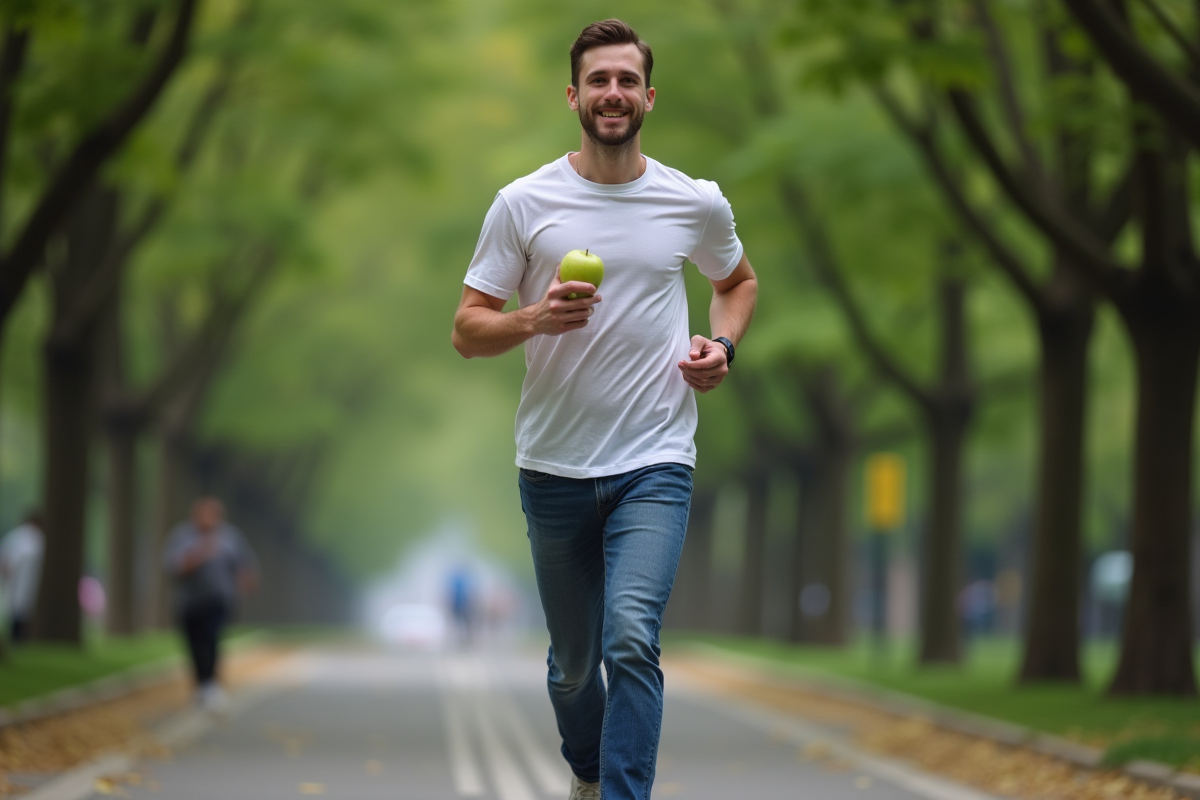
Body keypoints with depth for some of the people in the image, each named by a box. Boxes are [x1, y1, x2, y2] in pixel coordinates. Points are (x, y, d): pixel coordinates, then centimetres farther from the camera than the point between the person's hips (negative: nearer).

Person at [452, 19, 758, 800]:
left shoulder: (697, 204, 2)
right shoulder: (523, 203, -2)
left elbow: (740, 280, 23)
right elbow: (467, 330, 0)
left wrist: (723, 344, 2)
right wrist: (536, 318, -21)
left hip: (655, 465, -1)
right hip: (554, 469, 1)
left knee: (631, 641, -20)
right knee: (573, 662, 13)